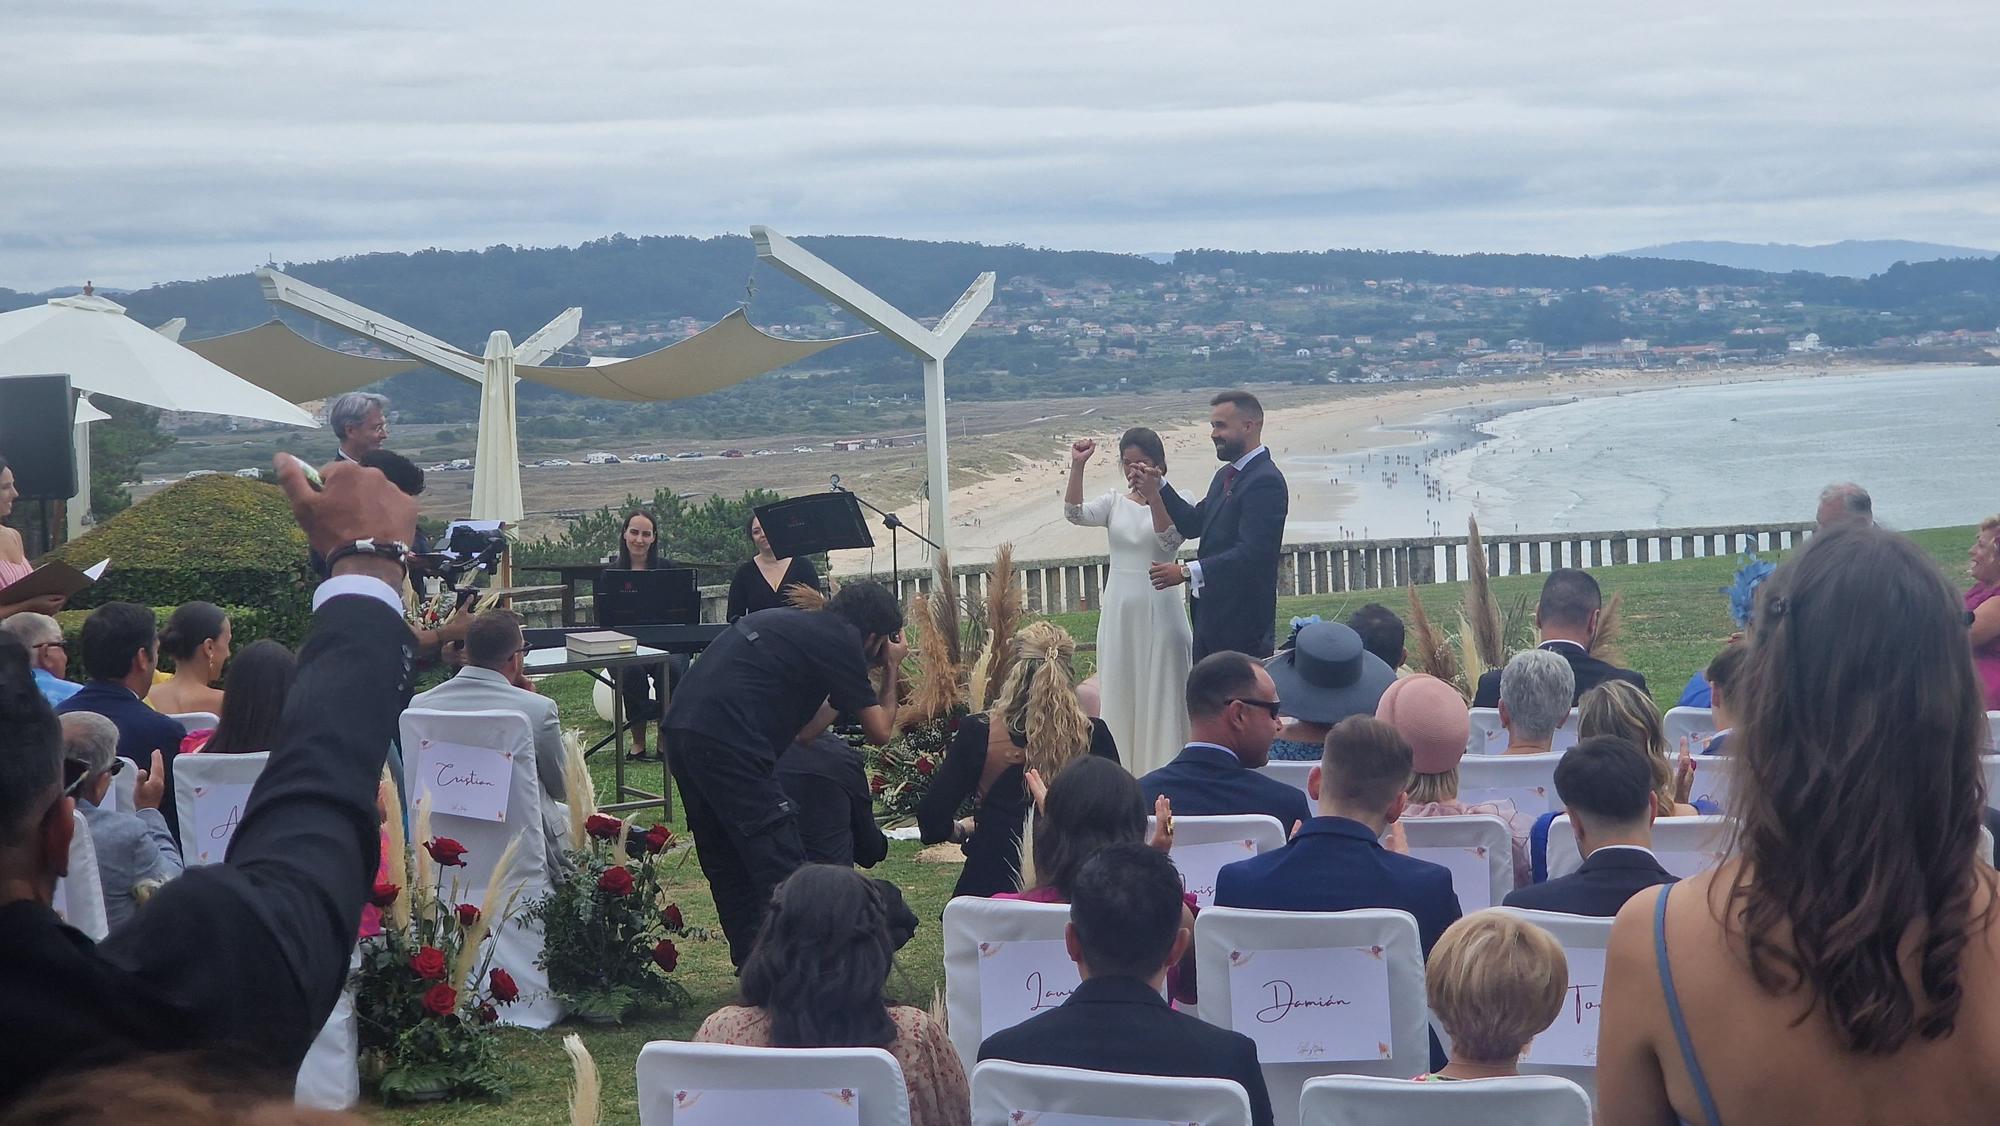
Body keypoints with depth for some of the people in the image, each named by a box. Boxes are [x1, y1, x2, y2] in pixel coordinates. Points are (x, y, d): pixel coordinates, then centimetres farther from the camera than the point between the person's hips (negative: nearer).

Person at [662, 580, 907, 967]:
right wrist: (892, 669, 20)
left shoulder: (790, 621, 26)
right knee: (782, 867, -6)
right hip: (730, 743, -9)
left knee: (728, 865, 17)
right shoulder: (840, 640, 0)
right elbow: (879, 731, 6)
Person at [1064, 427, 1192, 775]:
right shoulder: (1115, 502, 7)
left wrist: (1153, 494, -32)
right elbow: (1074, 514, -11)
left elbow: (1170, 540, -21)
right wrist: (1077, 467, -21)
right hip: (1119, 609, 4)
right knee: (1118, 692, 8)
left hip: (1159, 608, -4)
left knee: (1160, 692, 0)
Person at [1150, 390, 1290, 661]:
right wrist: (1159, 487, 3)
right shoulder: (1226, 476, 16)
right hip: (1211, 614, 10)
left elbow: (1251, 553, -25)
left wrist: (1188, 572, -27)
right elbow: (1194, 524, 15)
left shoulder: (1266, 482, -17)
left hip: (1242, 621, -10)